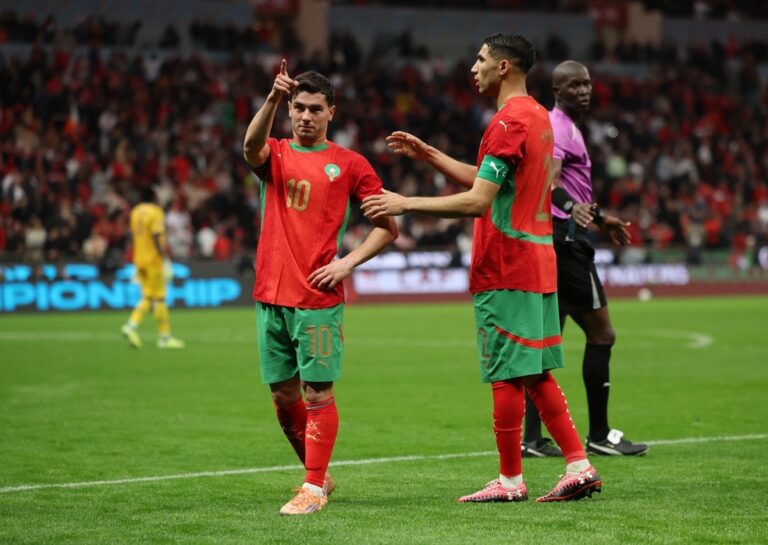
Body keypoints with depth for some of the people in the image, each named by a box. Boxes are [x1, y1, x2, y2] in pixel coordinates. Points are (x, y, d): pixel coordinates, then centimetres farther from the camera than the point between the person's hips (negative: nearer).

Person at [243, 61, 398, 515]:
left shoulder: (349, 164, 4)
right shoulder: (275, 155, 10)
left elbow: (389, 226, 4)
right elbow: (251, 146, -16)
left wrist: (348, 263, -9)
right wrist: (272, 99, -33)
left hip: (319, 298, -4)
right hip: (271, 294, 4)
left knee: (317, 392, -5)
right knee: (283, 396, 9)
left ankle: (315, 489, 0)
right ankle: (318, 476, 25)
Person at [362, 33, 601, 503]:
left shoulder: (508, 123, -16)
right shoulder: (539, 117, 15)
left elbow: (477, 201, -21)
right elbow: (485, 180, 23)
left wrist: (406, 204, -18)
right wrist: (427, 154, 22)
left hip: (505, 269, -9)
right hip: (538, 264, 9)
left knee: (507, 376, -2)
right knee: (537, 375, 12)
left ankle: (510, 480, 4)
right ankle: (580, 466, 10)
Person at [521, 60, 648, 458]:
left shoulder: (563, 127, 20)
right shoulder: (559, 127, -12)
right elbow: (548, 181, -30)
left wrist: (600, 219, 40)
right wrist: (572, 208, -48)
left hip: (548, 237, 10)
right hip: (565, 237, -10)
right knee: (601, 334, -4)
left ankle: (532, 438, 7)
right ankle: (599, 435, 0)